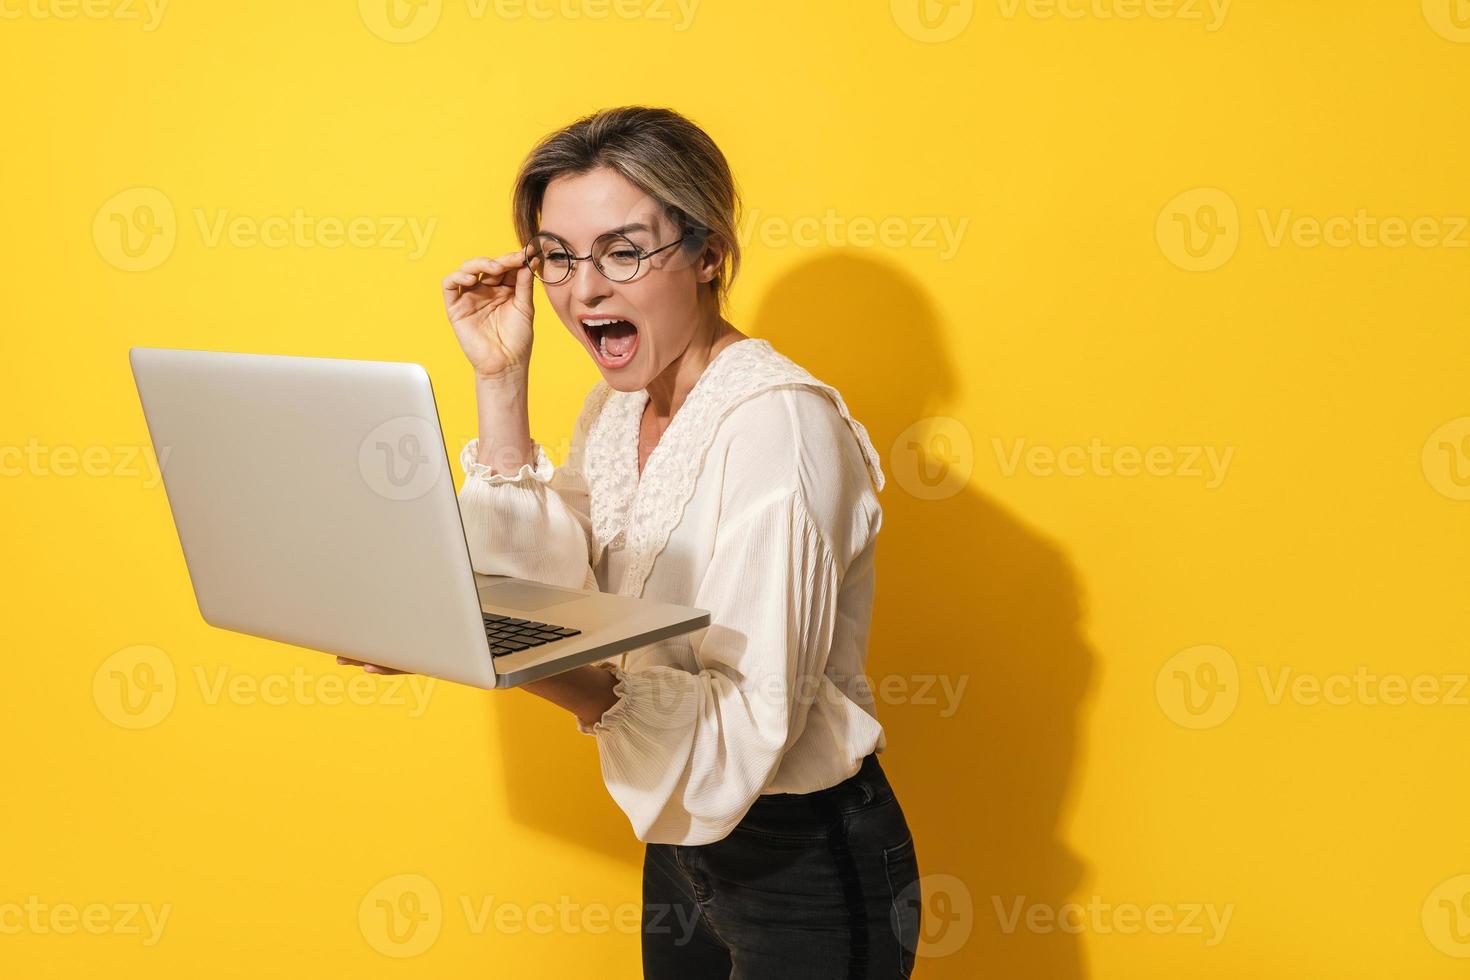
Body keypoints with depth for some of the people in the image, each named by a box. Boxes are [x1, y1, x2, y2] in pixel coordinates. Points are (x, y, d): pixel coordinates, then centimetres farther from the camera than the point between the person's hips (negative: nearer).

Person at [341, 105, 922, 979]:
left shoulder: (778, 424, -25)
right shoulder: (621, 401, 3)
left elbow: (753, 722, -29)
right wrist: (501, 383, -10)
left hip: (805, 870, -7)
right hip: (682, 840, 8)